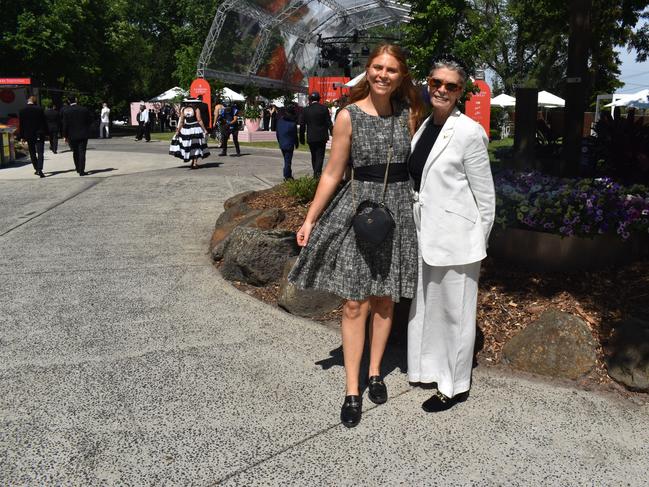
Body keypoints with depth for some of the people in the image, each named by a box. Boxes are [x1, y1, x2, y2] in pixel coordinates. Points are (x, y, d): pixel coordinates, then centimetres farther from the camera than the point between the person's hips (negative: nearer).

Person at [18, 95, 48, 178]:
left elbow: (20, 125, 2)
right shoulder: (40, 109, -6)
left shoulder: (22, 111, -1)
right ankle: (39, 170, -19)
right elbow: (45, 122, -4)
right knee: (40, 153, -5)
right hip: (39, 135, -2)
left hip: (28, 135, 2)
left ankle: (36, 169, 21)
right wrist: (46, 133, 3)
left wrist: (22, 136, 7)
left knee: (32, 153, 16)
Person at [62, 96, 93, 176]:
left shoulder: (66, 112, -7)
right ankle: (81, 171, -7)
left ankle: (78, 168, 26)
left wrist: (65, 136, 2)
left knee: (75, 152, 16)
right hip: (83, 135, 0)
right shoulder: (85, 109, -4)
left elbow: (65, 125, -6)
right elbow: (90, 121, 2)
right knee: (82, 152, -1)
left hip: (72, 136, 0)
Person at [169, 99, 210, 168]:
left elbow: (181, 122, 2)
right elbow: (199, 120, -11)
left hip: (186, 129, 3)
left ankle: (193, 162, 16)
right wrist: (204, 130, -6)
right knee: (196, 146, 4)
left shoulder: (183, 110, 1)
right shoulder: (196, 109, -7)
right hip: (196, 129, -3)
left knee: (188, 146, 14)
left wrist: (178, 131, 9)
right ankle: (195, 163, 2)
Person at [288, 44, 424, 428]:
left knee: (385, 299, 12)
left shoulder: (408, 115, 4)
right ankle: (352, 390, 9)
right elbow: (332, 174, -1)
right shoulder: (349, 116, -4)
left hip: (399, 210, 3)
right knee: (355, 304, -1)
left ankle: (376, 372, 30)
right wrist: (310, 220, -1)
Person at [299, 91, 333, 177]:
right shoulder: (324, 108, -4)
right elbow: (329, 123, -3)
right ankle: (317, 172, -18)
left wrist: (302, 138, 10)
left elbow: (302, 125, 1)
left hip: (311, 138, 2)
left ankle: (315, 173, 23)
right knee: (320, 155, -2)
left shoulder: (305, 110, -1)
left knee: (314, 156, 16)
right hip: (322, 137, -2)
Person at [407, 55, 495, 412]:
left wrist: (478, 240, -7)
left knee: (454, 311, 5)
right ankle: (433, 368, 39)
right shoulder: (423, 126, 9)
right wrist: (414, 228, 15)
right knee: (425, 305, 19)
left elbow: (485, 195, -9)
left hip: (455, 238, -7)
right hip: (424, 235, 8)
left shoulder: (469, 132, -12)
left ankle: (455, 386, 22)